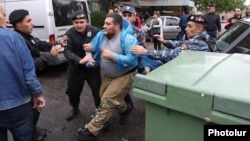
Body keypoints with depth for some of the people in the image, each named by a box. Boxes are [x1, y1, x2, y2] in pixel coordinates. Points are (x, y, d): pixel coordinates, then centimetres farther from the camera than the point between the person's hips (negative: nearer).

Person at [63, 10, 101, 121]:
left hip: (92, 68, -1)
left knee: (98, 91, 2)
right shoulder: (69, 34, -9)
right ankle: (75, 109, 46)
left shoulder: (95, 31, -10)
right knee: (73, 91, 17)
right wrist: (80, 60, -34)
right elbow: (67, 51, -19)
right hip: (76, 68, 2)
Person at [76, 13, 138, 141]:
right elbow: (92, 48, 3)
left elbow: (132, 60, -31)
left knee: (107, 101, -11)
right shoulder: (101, 35, -6)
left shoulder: (127, 39, -25)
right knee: (104, 98, 19)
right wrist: (91, 60, -19)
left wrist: (112, 55, -35)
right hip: (108, 75, 8)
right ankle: (124, 109, 47)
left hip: (124, 75, -8)